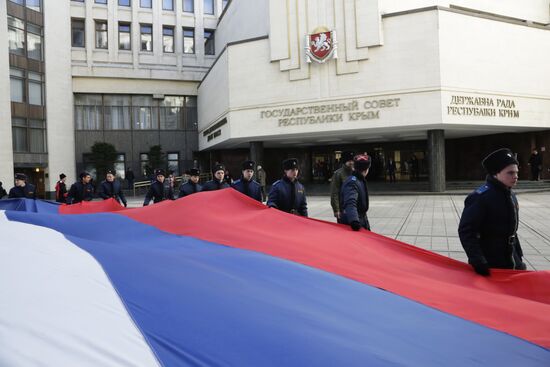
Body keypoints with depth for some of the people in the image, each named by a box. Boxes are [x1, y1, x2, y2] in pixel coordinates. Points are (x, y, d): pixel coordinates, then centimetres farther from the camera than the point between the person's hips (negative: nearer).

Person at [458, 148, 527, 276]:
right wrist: (478, 261, -28)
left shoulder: (511, 195, 8)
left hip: (511, 261, 8)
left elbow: (511, 230, 17)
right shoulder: (480, 197, -20)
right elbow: (466, 231, -24)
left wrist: (518, 256, 17)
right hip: (489, 264, -8)